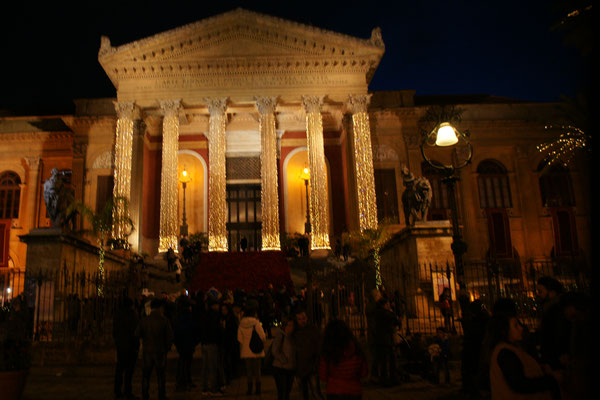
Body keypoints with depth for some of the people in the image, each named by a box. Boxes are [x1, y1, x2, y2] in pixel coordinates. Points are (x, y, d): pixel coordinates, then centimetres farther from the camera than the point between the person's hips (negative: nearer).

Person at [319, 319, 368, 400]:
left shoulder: (327, 354, -14)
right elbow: (363, 373, 3)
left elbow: (323, 376, -3)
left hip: (335, 394, -2)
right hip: (355, 393, 3)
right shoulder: (357, 350, -7)